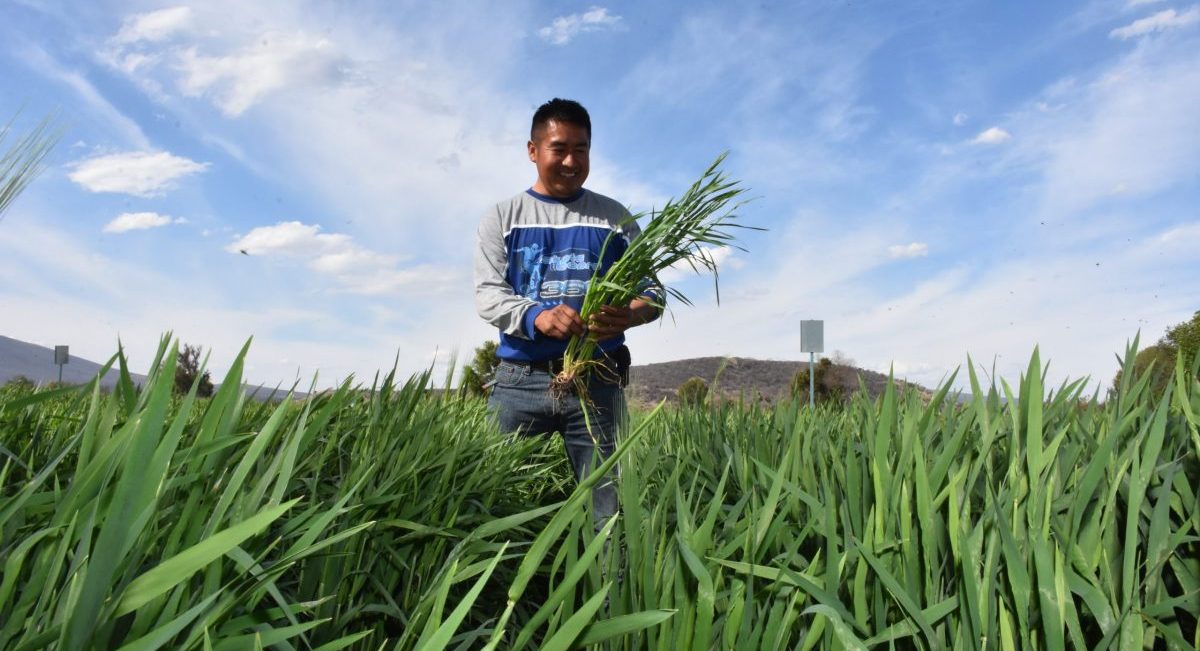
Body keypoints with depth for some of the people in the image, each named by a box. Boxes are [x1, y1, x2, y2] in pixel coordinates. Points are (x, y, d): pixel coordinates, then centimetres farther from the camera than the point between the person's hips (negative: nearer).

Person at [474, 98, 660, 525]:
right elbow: (487, 295, 1)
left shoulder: (614, 218, 12)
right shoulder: (501, 218, 11)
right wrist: (535, 316, -21)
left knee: (605, 507, 0)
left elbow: (652, 290, 7)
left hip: (597, 380, 0)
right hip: (520, 379, 0)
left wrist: (628, 315, -18)